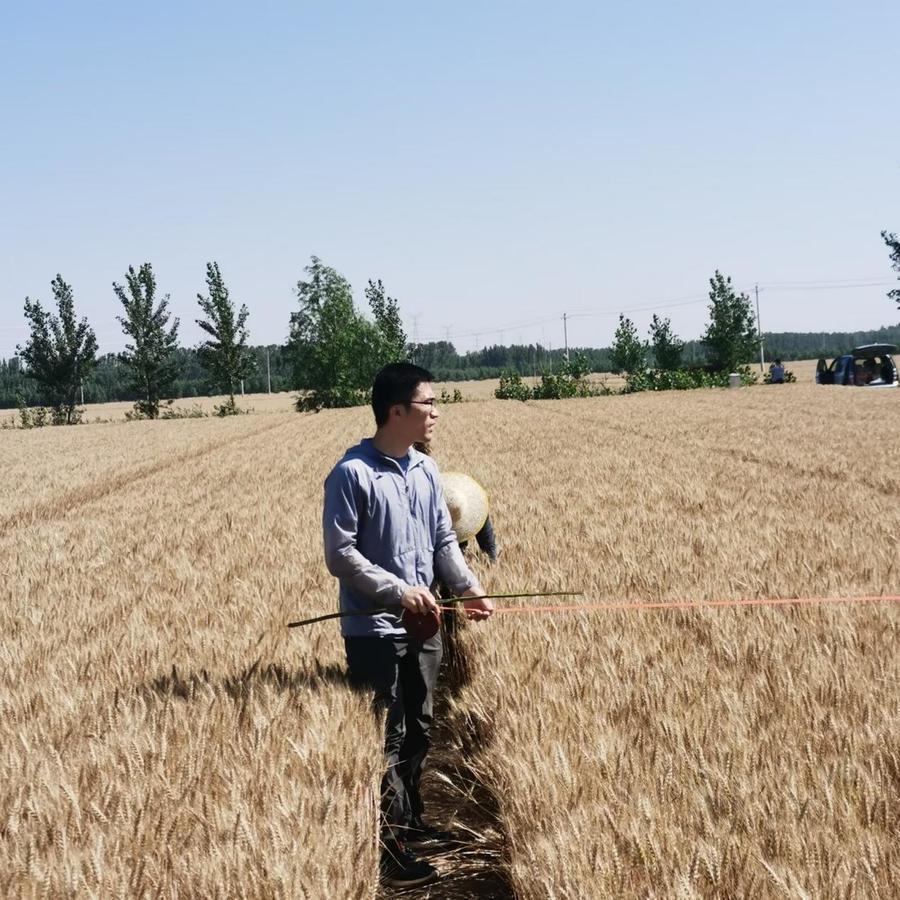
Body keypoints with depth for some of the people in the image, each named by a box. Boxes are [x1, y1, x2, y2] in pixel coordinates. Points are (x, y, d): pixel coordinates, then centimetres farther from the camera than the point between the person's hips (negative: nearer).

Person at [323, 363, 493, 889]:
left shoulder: (427, 470, 6)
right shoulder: (352, 474, -15)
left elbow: (445, 541, 11)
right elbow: (340, 554, -15)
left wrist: (471, 589, -4)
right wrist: (398, 591, -20)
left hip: (423, 627, 7)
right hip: (374, 630, -7)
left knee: (419, 730, 17)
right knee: (387, 737, -4)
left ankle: (411, 821, 33)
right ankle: (390, 847, 3)